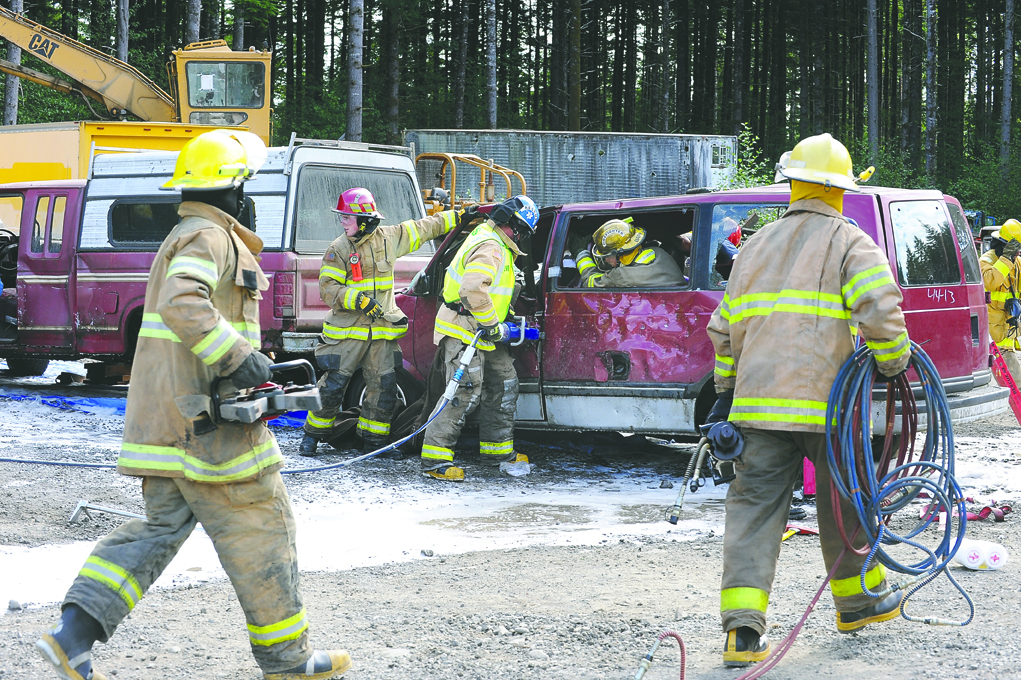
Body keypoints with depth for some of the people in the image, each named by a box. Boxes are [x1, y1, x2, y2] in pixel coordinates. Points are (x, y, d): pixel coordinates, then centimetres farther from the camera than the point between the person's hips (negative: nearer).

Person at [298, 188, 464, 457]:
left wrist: (458, 217, 18)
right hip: (347, 331, -2)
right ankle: (313, 435, 13)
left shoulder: (389, 238, 4)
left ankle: (373, 442, 12)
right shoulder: (338, 249, -3)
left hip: (382, 331, 2)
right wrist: (358, 300, -20)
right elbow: (328, 289, -7)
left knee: (384, 389, -1)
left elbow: (425, 228, 17)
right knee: (332, 386, -3)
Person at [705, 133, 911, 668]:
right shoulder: (851, 243, 1)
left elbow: (724, 330, 22)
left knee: (754, 508, 1)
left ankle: (743, 628, -11)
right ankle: (858, 599, 33)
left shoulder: (755, 247, 18)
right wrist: (895, 365, 1)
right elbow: (880, 313, -15)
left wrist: (726, 393, 30)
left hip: (758, 402, 4)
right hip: (827, 402, -3)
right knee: (844, 503, 15)